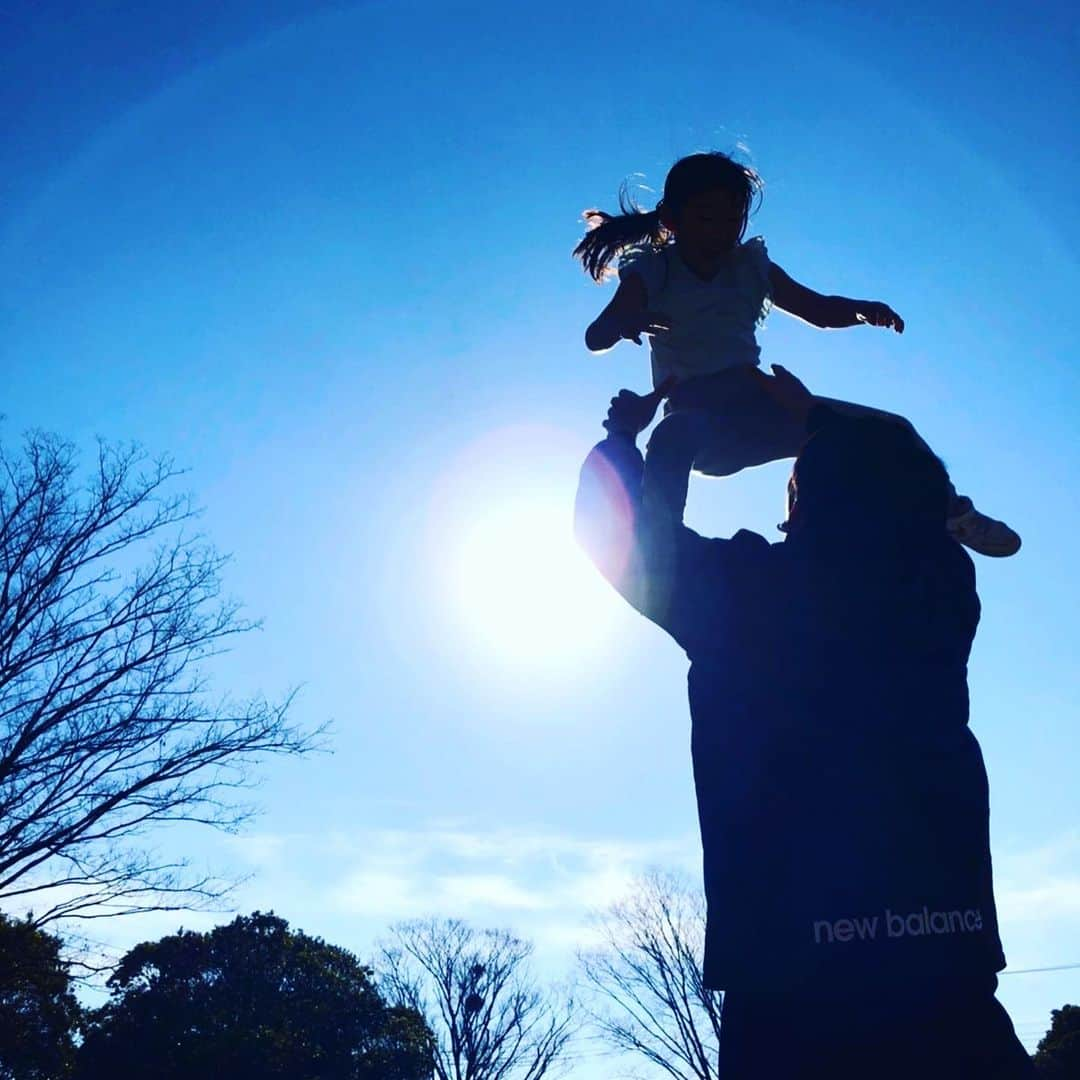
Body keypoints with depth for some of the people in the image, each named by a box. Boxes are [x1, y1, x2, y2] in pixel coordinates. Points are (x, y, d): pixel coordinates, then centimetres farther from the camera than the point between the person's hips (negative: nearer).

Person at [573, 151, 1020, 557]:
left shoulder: (751, 267, 10)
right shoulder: (652, 273, -1)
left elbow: (819, 310, 14)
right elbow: (595, 338, -13)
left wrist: (863, 310, -8)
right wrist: (628, 323, -37)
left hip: (757, 407, 5)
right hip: (695, 415, -5)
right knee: (671, 440, -44)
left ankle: (949, 512, 18)